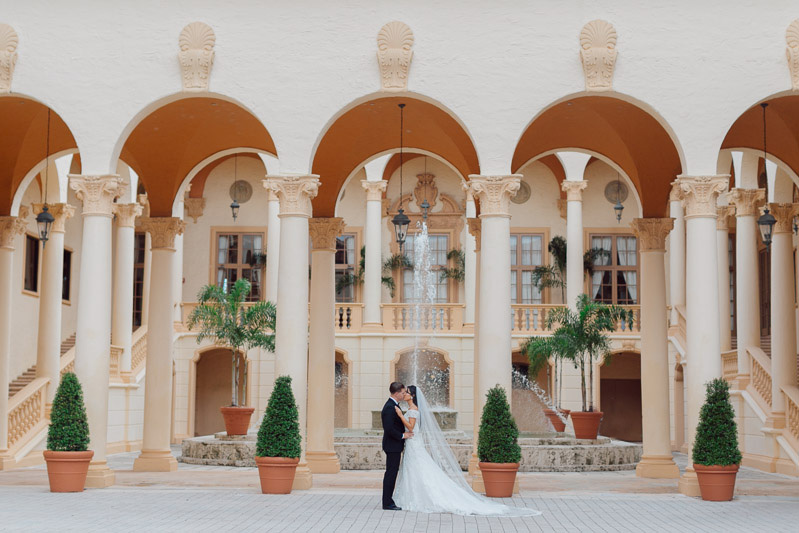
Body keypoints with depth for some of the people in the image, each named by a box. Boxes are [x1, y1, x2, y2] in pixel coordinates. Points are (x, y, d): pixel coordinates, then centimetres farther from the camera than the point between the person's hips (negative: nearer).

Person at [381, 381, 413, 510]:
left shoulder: (393, 405, 13)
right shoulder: (390, 407, -19)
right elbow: (388, 428, -25)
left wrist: (404, 433, 12)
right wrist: (402, 436, -16)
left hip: (394, 446, 10)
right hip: (393, 446, -10)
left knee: (392, 473, 13)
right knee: (391, 473, -6)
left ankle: (388, 501, 18)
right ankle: (387, 503, -2)